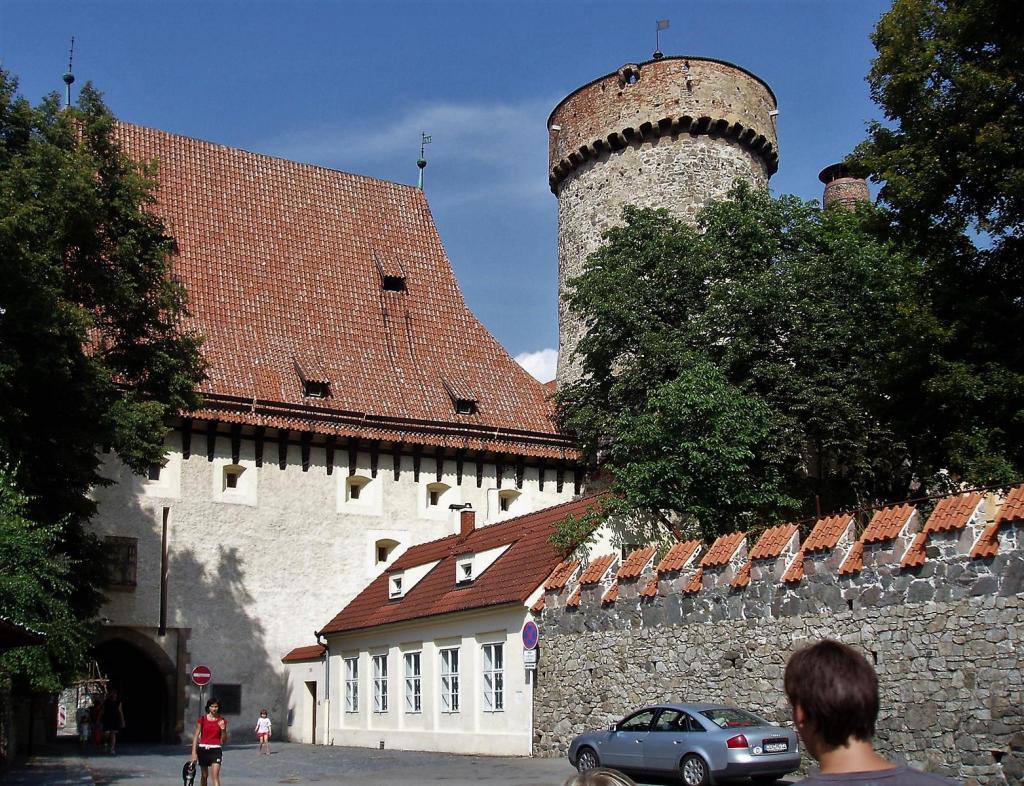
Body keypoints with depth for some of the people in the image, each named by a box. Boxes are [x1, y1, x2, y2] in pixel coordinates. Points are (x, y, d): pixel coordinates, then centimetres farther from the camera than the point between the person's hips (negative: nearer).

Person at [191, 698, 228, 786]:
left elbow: (224, 741, 4)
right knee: (205, 775, 13)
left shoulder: (221, 721, 1)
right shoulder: (202, 719, 1)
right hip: (203, 749, 1)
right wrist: (194, 752, -6)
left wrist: (223, 729, -14)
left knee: (215, 775, -15)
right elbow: (196, 736, 1)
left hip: (216, 750, -1)